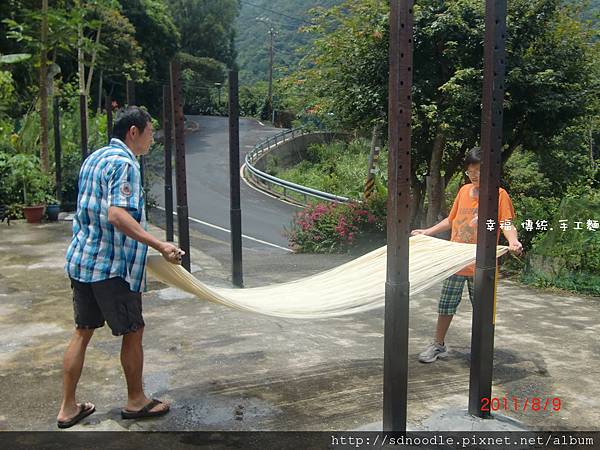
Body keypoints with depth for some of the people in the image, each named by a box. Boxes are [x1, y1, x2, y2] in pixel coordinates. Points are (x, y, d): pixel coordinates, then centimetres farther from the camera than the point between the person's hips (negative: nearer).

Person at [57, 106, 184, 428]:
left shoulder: (93, 158, 14)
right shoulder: (124, 163, -15)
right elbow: (117, 215, -27)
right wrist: (160, 246, -30)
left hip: (81, 260, 9)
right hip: (113, 266, -9)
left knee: (82, 331, 15)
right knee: (132, 332, 7)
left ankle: (68, 407, 22)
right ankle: (136, 401, 22)